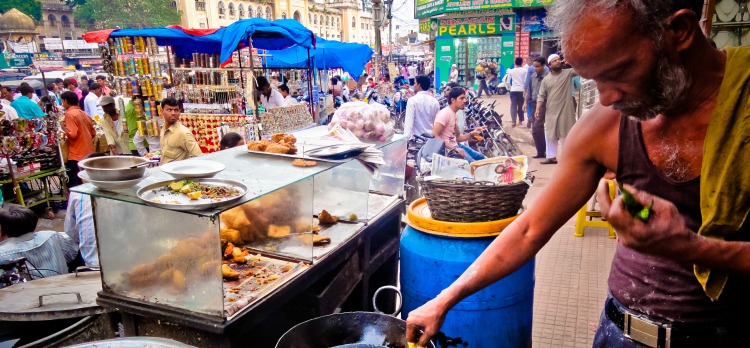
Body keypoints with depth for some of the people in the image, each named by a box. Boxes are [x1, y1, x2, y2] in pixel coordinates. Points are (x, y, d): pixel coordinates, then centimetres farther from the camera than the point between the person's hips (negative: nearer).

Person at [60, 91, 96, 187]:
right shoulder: (84, 114, 13)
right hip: (88, 154, 8)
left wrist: (63, 127, -4)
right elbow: (93, 133, 16)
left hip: (76, 156, -8)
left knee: (74, 186, -4)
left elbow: (72, 135, -19)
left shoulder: (69, 114, -11)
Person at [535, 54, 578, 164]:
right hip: (551, 111, 3)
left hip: (565, 111, -3)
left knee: (566, 135, 3)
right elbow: (541, 96, 4)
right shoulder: (546, 79, 6)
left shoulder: (568, 73, 1)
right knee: (550, 135, 7)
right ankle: (552, 157, 16)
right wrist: (537, 109, -6)